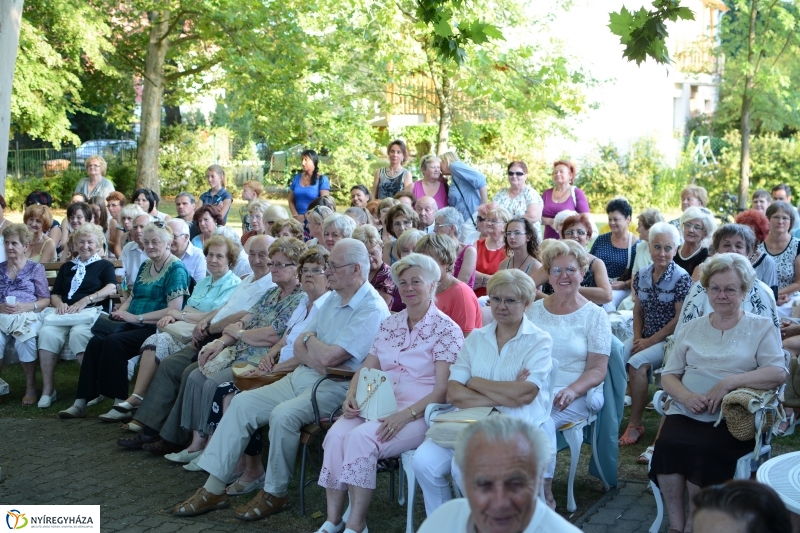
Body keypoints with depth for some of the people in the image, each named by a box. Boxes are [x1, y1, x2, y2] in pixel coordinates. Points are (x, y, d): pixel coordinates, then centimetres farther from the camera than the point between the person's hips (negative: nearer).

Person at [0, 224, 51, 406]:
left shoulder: (35, 268, 13)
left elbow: (46, 300, 6)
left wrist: (25, 307, -11)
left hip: (29, 316, -2)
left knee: (24, 340, -36)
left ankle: (31, 387, -19)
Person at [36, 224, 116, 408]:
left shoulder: (104, 265, 17)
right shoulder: (67, 267, 30)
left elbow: (111, 289, -2)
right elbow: (54, 294, 24)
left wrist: (85, 300, -15)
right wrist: (59, 303, 0)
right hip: (65, 313, 4)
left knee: (78, 334, -37)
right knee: (47, 333, -30)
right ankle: (47, 390, -27)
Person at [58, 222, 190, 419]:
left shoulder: (176, 269, -6)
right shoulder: (145, 266, 19)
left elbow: (175, 309, -15)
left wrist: (137, 317, -17)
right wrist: (121, 311, 1)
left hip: (156, 328, -7)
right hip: (134, 325, 7)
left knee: (113, 342, -29)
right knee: (95, 342, -17)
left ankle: (121, 403, -20)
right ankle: (80, 403, -16)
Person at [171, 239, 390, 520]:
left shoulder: (372, 310, -15)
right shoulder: (333, 299, 14)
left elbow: (328, 357, -22)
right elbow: (299, 347, 13)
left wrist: (308, 338, -1)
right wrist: (313, 356, -10)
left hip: (334, 388, -9)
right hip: (301, 376, 9)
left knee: (283, 414, -31)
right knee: (242, 402, -5)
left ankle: (275, 493, -10)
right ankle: (214, 488, -3)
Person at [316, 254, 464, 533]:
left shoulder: (446, 329, -5)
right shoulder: (390, 324, 15)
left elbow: (443, 388, -12)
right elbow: (367, 368, 16)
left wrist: (407, 414, -23)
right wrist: (351, 396, -4)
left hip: (420, 413, -6)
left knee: (362, 437, -30)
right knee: (336, 434, -23)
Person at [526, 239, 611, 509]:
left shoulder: (594, 315, 4)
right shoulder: (534, 310, 14)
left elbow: (597, 370, -2)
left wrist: (572, 390, -21)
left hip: (577, 395, -2)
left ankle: (544, 494, -17)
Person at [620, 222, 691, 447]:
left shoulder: (681, 278, -9)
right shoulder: (641, 275, 8)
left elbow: (679, 318, -12)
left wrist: (650, 341, -13)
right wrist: (637, 337, -3)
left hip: (669, 339, -5)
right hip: (645, 337, 5)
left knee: (637, 363, -29)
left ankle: (635, 425, -18)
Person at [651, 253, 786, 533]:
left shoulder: (762, 328, 10)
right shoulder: (692, 328, 20)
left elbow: (778, 373, -5)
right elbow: (668, 374, 14)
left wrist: (729, 382, -17)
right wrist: (686, 396, -9)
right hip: (685, 414, 3)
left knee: (704, 450, -33)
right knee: (667, 445, -30)